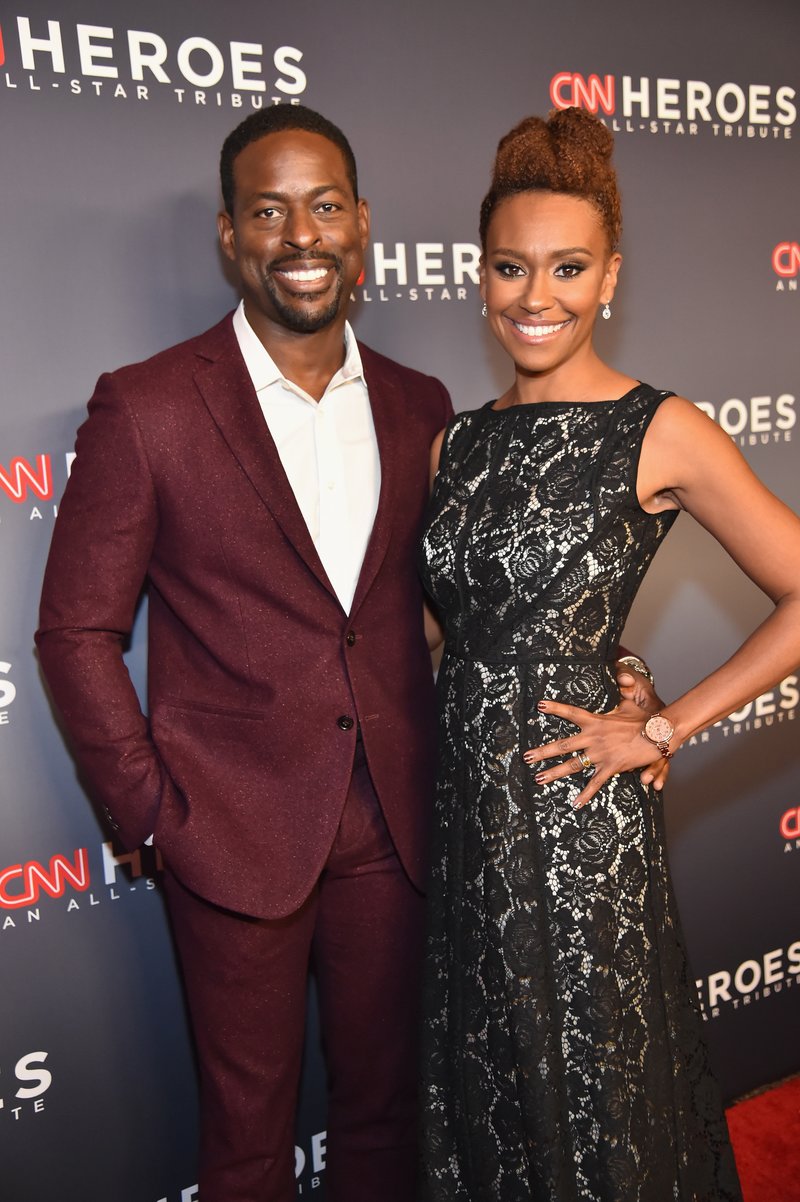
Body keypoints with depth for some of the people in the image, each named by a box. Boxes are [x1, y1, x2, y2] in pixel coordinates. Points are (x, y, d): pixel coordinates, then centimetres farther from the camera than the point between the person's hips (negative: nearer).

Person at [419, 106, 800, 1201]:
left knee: (593, 1096, 15)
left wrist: (664, 732, -11)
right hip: (465, 810, 5)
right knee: (483, 1090, 21)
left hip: (576, 820, -5)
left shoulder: (659, 433, -9)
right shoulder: (458, 442, 6)